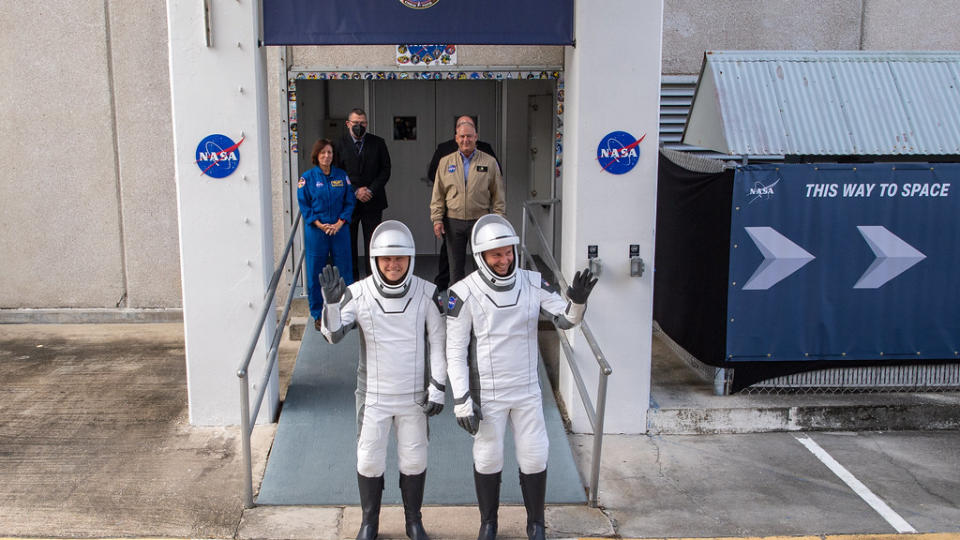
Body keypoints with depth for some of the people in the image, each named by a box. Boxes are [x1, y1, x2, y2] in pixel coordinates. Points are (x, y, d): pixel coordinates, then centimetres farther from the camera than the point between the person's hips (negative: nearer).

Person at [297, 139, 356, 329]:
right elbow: (304, 205, -1)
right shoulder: (307, 177, 0)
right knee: (316, 272, 3)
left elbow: (350, 202, 5)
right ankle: (318, 314, 15)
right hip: (316, 231, -2)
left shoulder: (342, 176, 6)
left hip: (340, 229, 2)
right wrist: (320, 225, -12)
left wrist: (339, 223, -9)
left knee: (344, 269, 5)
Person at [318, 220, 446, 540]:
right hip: (373, 395, 0)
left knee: (414, 459, 13)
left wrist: (438, 387, -5)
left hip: (414, 394, 0)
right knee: (369, 459, 10)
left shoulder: (426, 293, -8)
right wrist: (332, 301, -33)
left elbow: (438, 342, -2)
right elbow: (332, 335, -16)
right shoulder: (358, 293, -11)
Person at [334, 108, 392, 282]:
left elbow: (385, 170, 3)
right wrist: (355, 191, -10)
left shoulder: (378, 143, 5)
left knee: (373, 242, 2)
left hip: (373, 202, 1)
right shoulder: (339, 144, 0)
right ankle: (352, 279, 13)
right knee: (349, 243, 4)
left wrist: (371, 190, -9)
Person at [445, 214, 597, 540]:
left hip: (527, 390, 3)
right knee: (488, 459, 11)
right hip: (486, 394, -3)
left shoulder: (533, 284, -4)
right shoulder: (465, 293, -14)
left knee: (534, 458, 10)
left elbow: (565, 319, -6)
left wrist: (577, 301, -28)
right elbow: (455, 351, -11)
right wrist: (461, 400, -13)